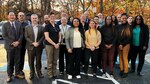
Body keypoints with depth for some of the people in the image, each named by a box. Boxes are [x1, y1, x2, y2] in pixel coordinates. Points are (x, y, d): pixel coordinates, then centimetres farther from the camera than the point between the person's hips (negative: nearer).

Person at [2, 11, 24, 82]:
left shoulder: (19, 24, 9)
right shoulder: (5, 25, 1)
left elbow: (21, 34, 5)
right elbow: (4, 36, -6)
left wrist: (18, 42, -11)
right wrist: (12, 43, -14)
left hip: (18, 45, 3)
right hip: (9, 46, -2)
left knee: (17, 61, 9)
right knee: (10, 61, 5)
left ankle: (17, 73, 21)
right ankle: (9, 75, 16)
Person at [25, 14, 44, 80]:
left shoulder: (41, 27, 5)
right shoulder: (27, 27, 3)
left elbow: (43, 36, 0)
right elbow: (26, 37, -3)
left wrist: (38, 43, -14)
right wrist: (33, 43, -14)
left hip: (39, 47, 0)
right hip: (30, 47, 0)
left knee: (38, 60, 9)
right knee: (31, 61, 6)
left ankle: (39, 72, 22)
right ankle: (32, 73, 19)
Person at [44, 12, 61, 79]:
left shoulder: (57, 26, 12)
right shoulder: (47, 26, -5)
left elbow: (59, 35, 12)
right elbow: (47, 37, -12)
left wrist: (58, 43, -5)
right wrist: (54, 44, -15)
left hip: (57, 45, 5)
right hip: (49, 45, -5)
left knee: (55, 61, 10)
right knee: (50, 61, 1)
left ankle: (54, 73, 21)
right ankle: (50, 75, 11)